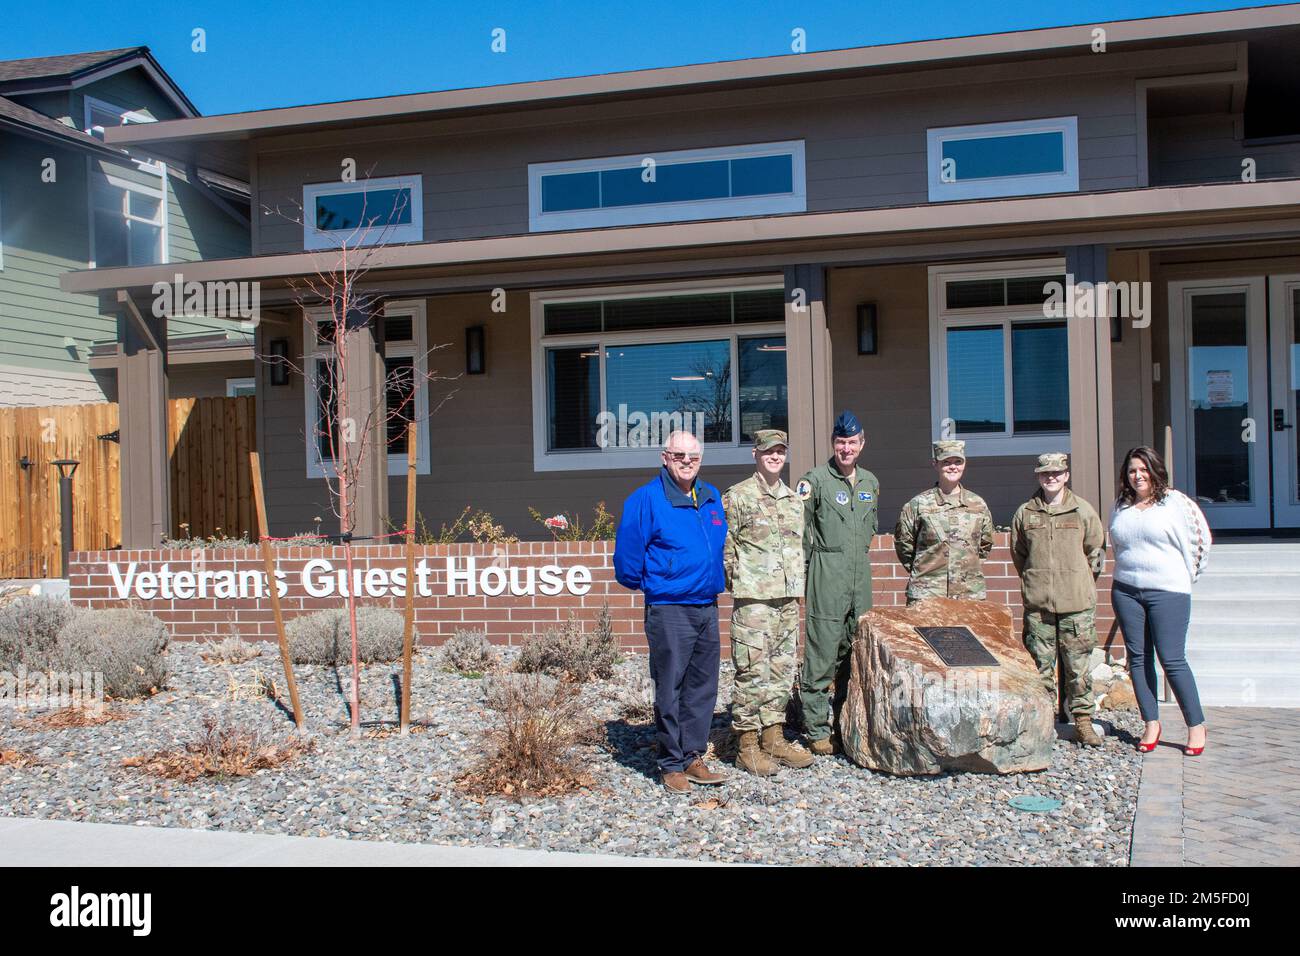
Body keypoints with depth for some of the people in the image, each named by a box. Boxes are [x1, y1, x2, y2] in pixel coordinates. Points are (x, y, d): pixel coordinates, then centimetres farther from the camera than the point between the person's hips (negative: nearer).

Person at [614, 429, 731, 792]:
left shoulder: (712, 498, 11)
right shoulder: (645, 499, -10)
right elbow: (627, 553, -7)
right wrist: (641, 582, 5)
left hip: (707, 607, 6)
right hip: (668, 609, -6)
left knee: (703, 687, 11)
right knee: (670, 688, 0)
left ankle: (693, 756, 21)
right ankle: (672, 764, 11)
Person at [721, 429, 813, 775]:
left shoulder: (794, 500, 15)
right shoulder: (738, 496, -5)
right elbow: (725, 547, -4)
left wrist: (796, 584, 16)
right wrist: (737, 582, -3)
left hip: (788, 599, 7)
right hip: (753, 599, -7)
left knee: (782, 669, 11)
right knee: (752, 671, -5)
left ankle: (773, 737, 21)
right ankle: (747, 745, 3)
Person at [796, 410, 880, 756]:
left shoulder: (870, 482, 14)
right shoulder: (815, 480, -6)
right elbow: (799, 529, -6)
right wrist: (803, 569, -6)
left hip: (860, 576, 6)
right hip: (826, 577, -6)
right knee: (821, 656, -6)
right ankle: (817, 730, 0)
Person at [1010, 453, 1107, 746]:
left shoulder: (1083, 510, 3)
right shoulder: (1025, 513, 6)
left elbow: (1095, 552, 10)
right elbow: (1018, 554, 16)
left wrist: (1079, 582, 12)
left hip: (1077, 602, -1)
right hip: (1037, 603, 1)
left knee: (1078, 664, 1)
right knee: (1040, 664, 4)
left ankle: (1083, 720, 11)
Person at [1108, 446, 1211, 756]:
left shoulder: (1176, 502, -4)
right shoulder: (1120, 507, 10)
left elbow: (1200, 540, -1)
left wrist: (1185, 577, 4)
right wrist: (1128, 573, 15)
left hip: (1168, 592, -5)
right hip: (1126, 591, 5)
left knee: (1172, 660, -7)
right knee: (1138, 658, 7)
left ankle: (1196, 725, 6)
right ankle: (1151, 723, 16)